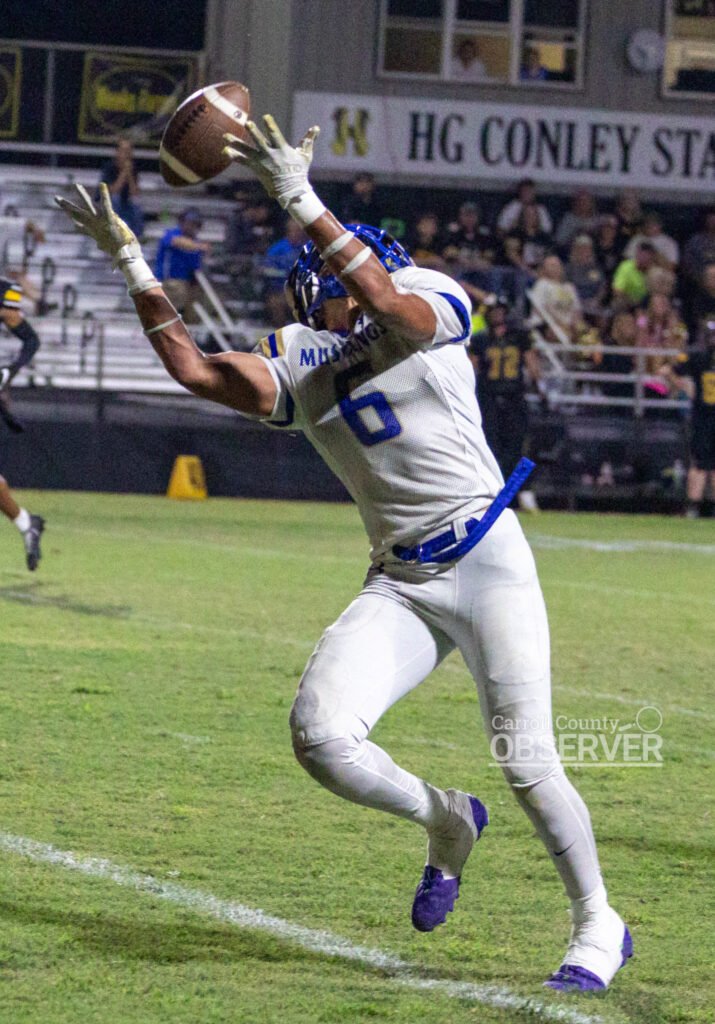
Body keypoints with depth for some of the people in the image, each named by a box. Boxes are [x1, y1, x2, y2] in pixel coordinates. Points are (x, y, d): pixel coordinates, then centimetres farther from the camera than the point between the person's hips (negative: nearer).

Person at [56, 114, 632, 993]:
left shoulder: (428, 303, -4)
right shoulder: (296, 366, 11)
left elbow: (388, 306, -27)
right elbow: (192, 369, -1)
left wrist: (300, 201, -34)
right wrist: (131, 264, -6)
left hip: (487, 564, -5)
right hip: (399, 584, 5)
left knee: (529, 765, -6)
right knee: (319, 733, -16)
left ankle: (598, 927, 15)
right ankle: (445, 822, 12)